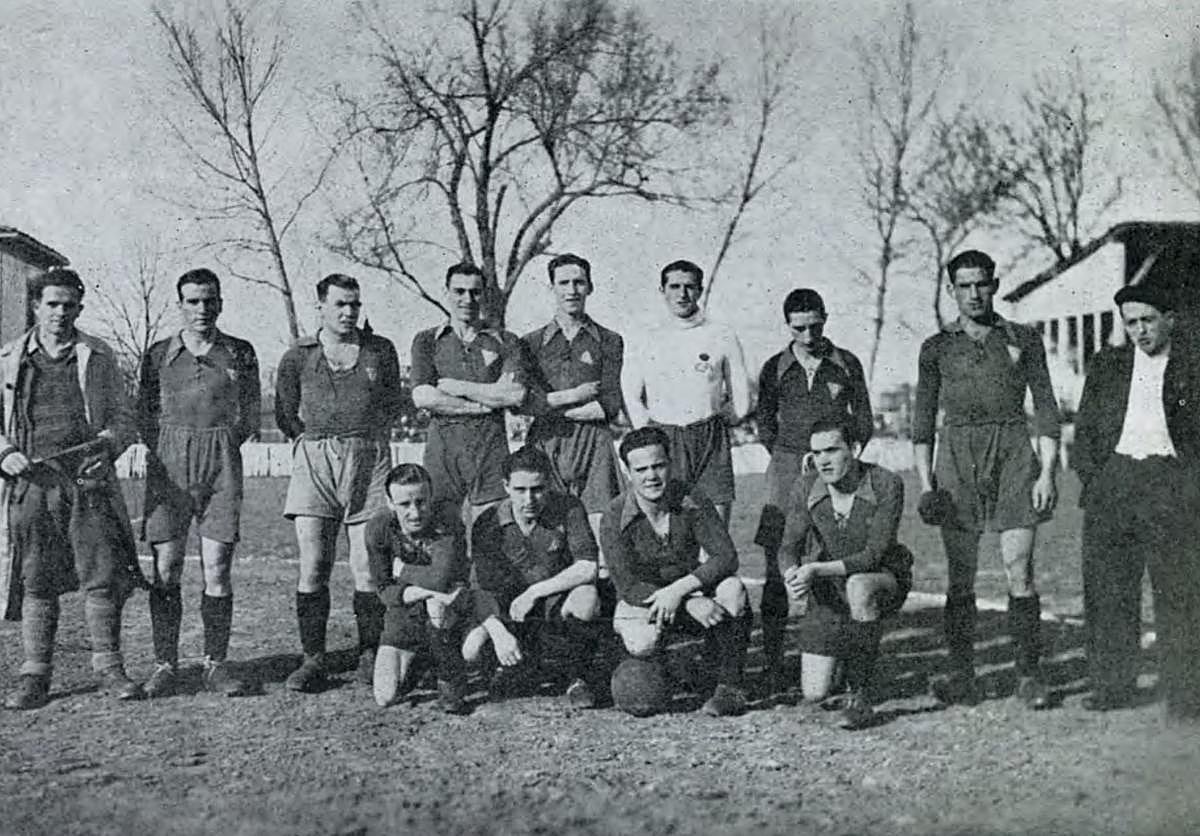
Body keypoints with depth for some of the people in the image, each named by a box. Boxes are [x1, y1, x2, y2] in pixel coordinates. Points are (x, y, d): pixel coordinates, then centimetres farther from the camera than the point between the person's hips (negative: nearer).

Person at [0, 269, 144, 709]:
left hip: (88, 481, 0)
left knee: (102, 577, -3)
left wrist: (107, 443, -8)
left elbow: (121, 418, 13)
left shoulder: (98, 357, 11)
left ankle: (109, 668, 8)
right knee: (36, 584, 3)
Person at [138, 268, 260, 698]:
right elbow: (144, 414, 15)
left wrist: (221, 448, 7)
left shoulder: (240, 352, 7)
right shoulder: (159, 354, 8)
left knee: (217, 570, -3)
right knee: (165, 570, -2)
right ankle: (164, 665, 5)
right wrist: (166, 453, 4)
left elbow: (252, 415, 15)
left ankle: (216, 664, 5)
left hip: (222, 463, 0)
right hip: (169, 464, 1)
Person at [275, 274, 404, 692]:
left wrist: (367, 439, 10)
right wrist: (313, 443, 8)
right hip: (313, 461, 0)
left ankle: (369, 657, 6)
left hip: (369, 460, 0)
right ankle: (313, 658, 0)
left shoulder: (380, 350, 10)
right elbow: (285, 414, 16)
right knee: (312, 567, -5)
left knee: (368, 567, -2)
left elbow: (393, 404, 19)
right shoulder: (298, 356, 8)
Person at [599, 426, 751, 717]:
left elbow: (726, 557, -19)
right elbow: (629, 586, -20)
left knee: (731, 588, -29)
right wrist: (693, 604, -34)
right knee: (642, 645, -34)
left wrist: (679, 589, -35)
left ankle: (729, 685, -19)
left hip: (688, 593, 2)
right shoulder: (615, 518, -17)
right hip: (640, 602, -1)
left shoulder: (692, 502, -12)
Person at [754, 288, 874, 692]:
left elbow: (864, 422, 13)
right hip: (788, 469, 0)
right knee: (778, 565, -6)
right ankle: (772, 663, -3)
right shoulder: (775, 369, 9)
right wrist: (788, 459, 7)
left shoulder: (846, 365, 8)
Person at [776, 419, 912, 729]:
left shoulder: (886, 484, -22)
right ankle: (846, 649, 30)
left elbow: (873, 555, -26)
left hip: (883, 579, -3)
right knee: (814, 694, -7)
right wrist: (792, 578, -35)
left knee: (858, 587, -42)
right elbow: (788, 549, -11)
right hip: (826, 591, 3)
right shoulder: (805, 489, -13)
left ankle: (859, 692, -22)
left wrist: (815, 570, -37)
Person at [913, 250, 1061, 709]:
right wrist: (925, 483, 2)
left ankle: (1029, 676, 3)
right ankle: (962, 677, 6)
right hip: (956, 460, 1)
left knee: (1020, 574, -5)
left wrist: (1047, 472, -2)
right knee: (960, 579, 0)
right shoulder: (937, 348, 10)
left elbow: (1046, 410, 7)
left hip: (1014, 455, -1)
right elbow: (923, 422, 10)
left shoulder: (1023, 340, 8)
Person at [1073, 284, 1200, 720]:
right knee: (1107, 589, 2)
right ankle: (1112, 684, 10)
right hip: (1111, 477, 2)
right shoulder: (1105, 366, 16)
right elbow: (1084, 430, 15)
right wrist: (1093, 480, 3)